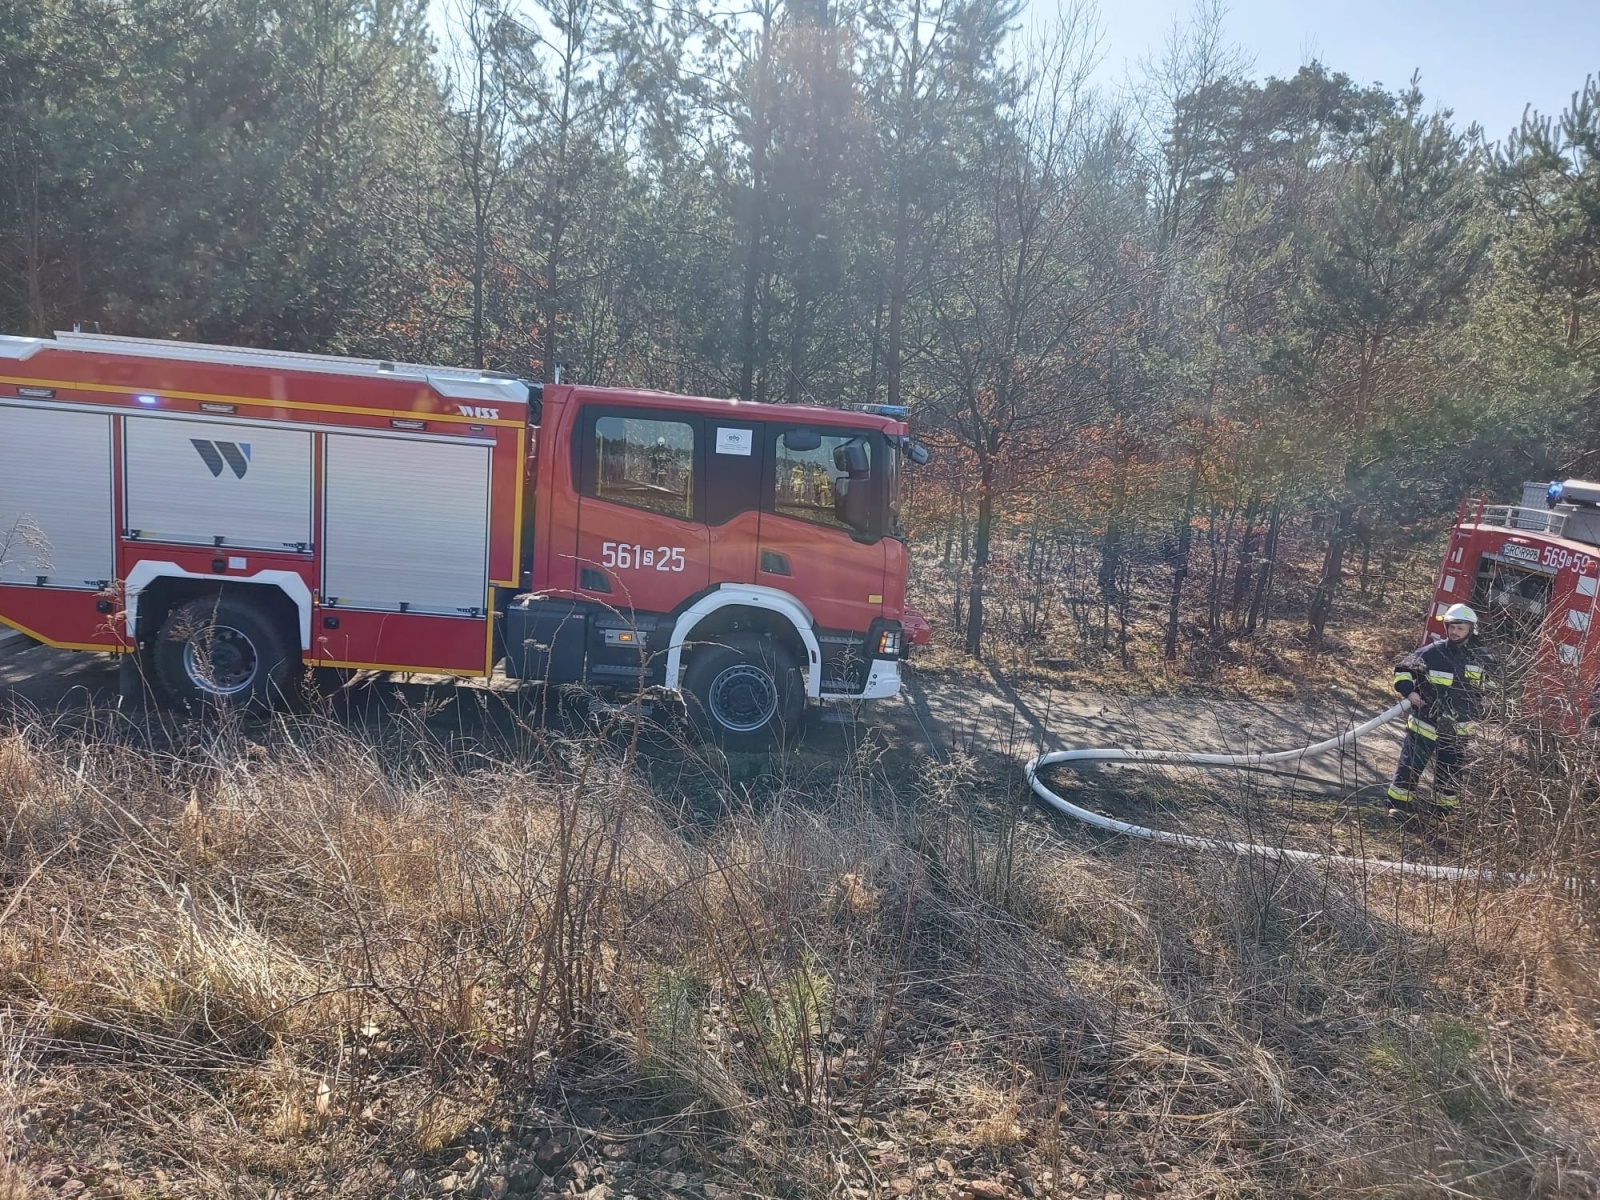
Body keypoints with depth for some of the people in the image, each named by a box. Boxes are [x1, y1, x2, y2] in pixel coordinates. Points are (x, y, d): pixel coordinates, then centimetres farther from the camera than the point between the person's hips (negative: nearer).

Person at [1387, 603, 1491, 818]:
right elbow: (1402, 669, -3)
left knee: (1450, 769, 14)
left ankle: (1444, 808, 28)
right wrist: (1409, 691, -17)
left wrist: (1474, 716, 12)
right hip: (1425, 722, -3)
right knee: (1411, 763, -1)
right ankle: (1400, 804, 9)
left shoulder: (1479, 659, 1)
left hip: (1457, 728, 3)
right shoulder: (1433, 652, -10)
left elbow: (1482, 690, 18)